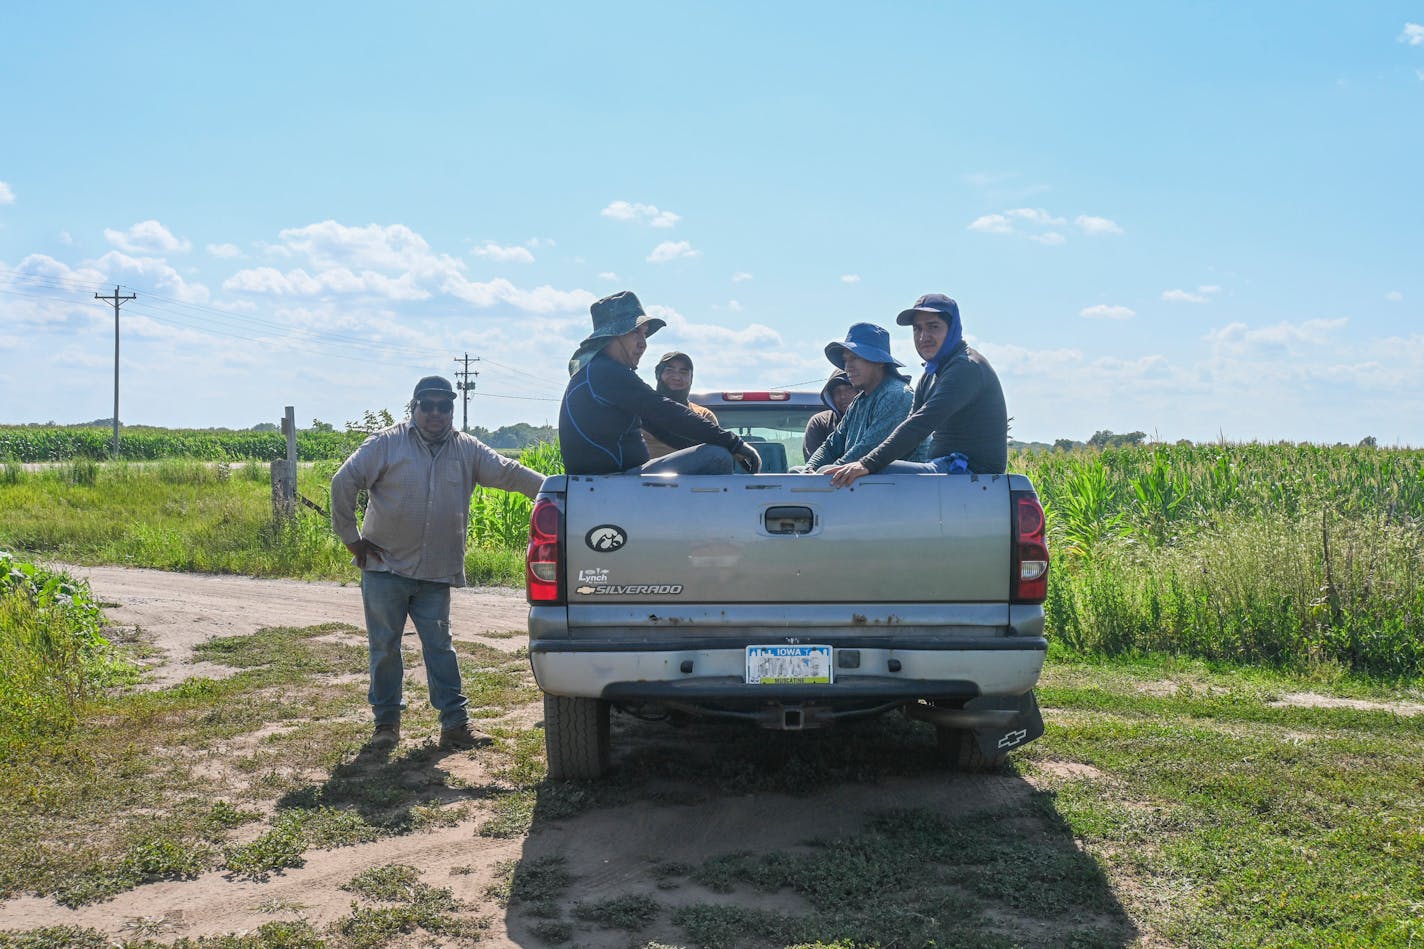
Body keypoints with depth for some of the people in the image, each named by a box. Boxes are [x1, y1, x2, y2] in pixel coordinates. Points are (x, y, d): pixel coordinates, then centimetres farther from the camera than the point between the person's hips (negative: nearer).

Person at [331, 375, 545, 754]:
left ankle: (455, 723, 7)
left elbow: (508, 472, 1)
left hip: (436, 575, 2)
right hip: (385, 567, -2)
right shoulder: (386, 444, -4)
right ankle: (386, 723, 17)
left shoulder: (467, 450, 6)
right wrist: (351, 538, -5)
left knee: (440, 647, 4)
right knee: (384, 648, 5)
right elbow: (343, 483, -5)